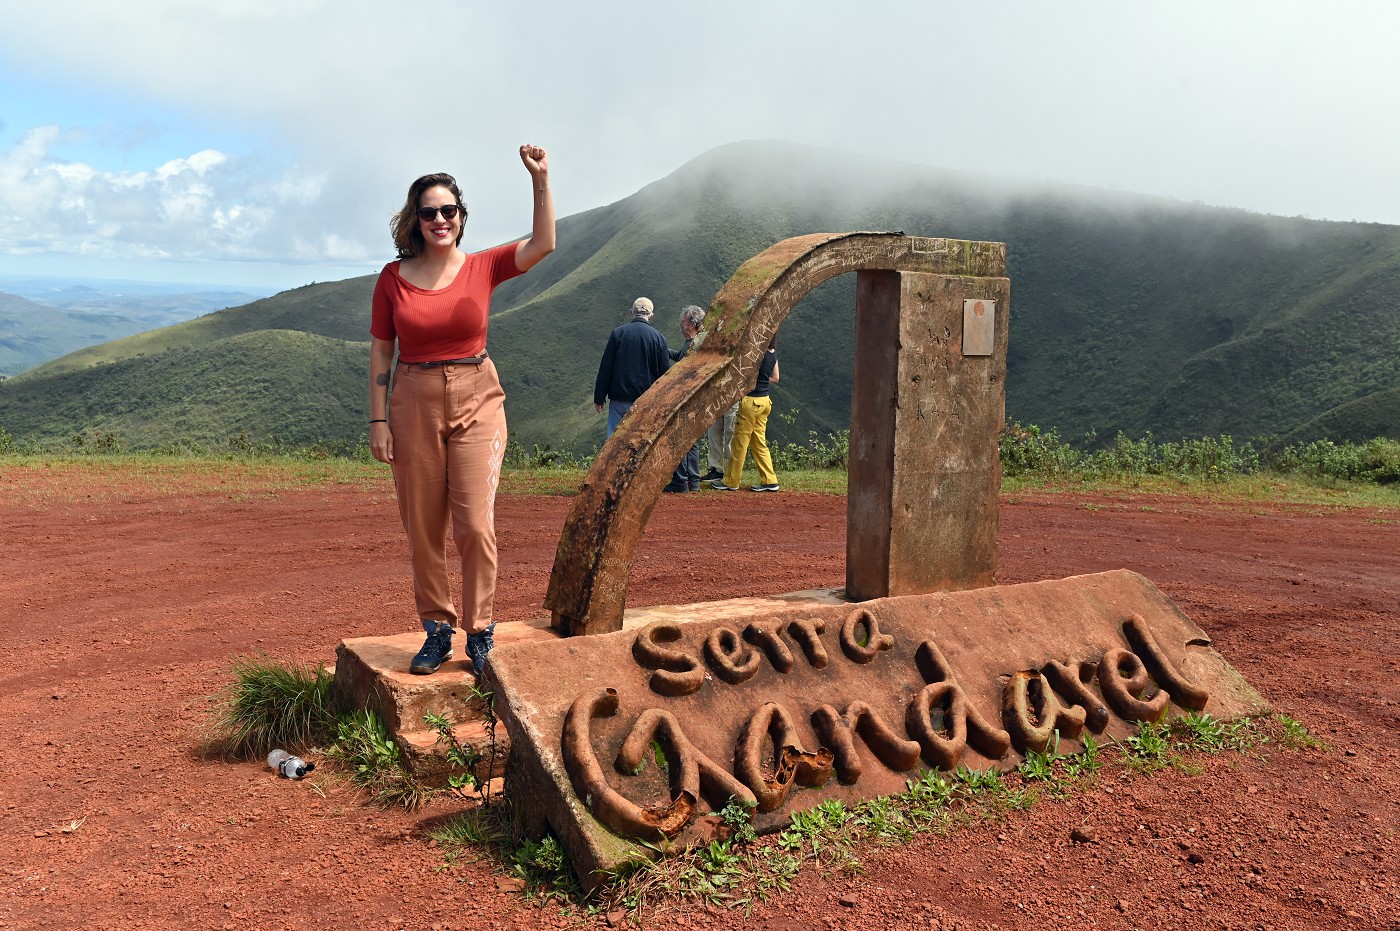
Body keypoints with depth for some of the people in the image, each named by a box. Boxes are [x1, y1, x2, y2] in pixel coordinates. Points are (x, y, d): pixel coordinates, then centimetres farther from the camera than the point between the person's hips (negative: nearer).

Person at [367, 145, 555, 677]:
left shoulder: (482, 268, 3)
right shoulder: (394, 278, 3)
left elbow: (544, 243, -9)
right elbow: (380, 352, 4)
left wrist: (539, 179, -16)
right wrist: (378, 419, -1)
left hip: (477, 400, -1)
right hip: (414, 403, 1)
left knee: (475, 524, -7)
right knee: (422, 528, 6)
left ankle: (480, 633, 6)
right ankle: (436, 631, 20)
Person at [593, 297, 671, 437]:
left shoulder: (617, 333, -2)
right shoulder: (658, 337, 0)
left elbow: (605, 368, -1)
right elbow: (665, 373, 2)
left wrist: (599, 398, 5)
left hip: (620, 399, 0)